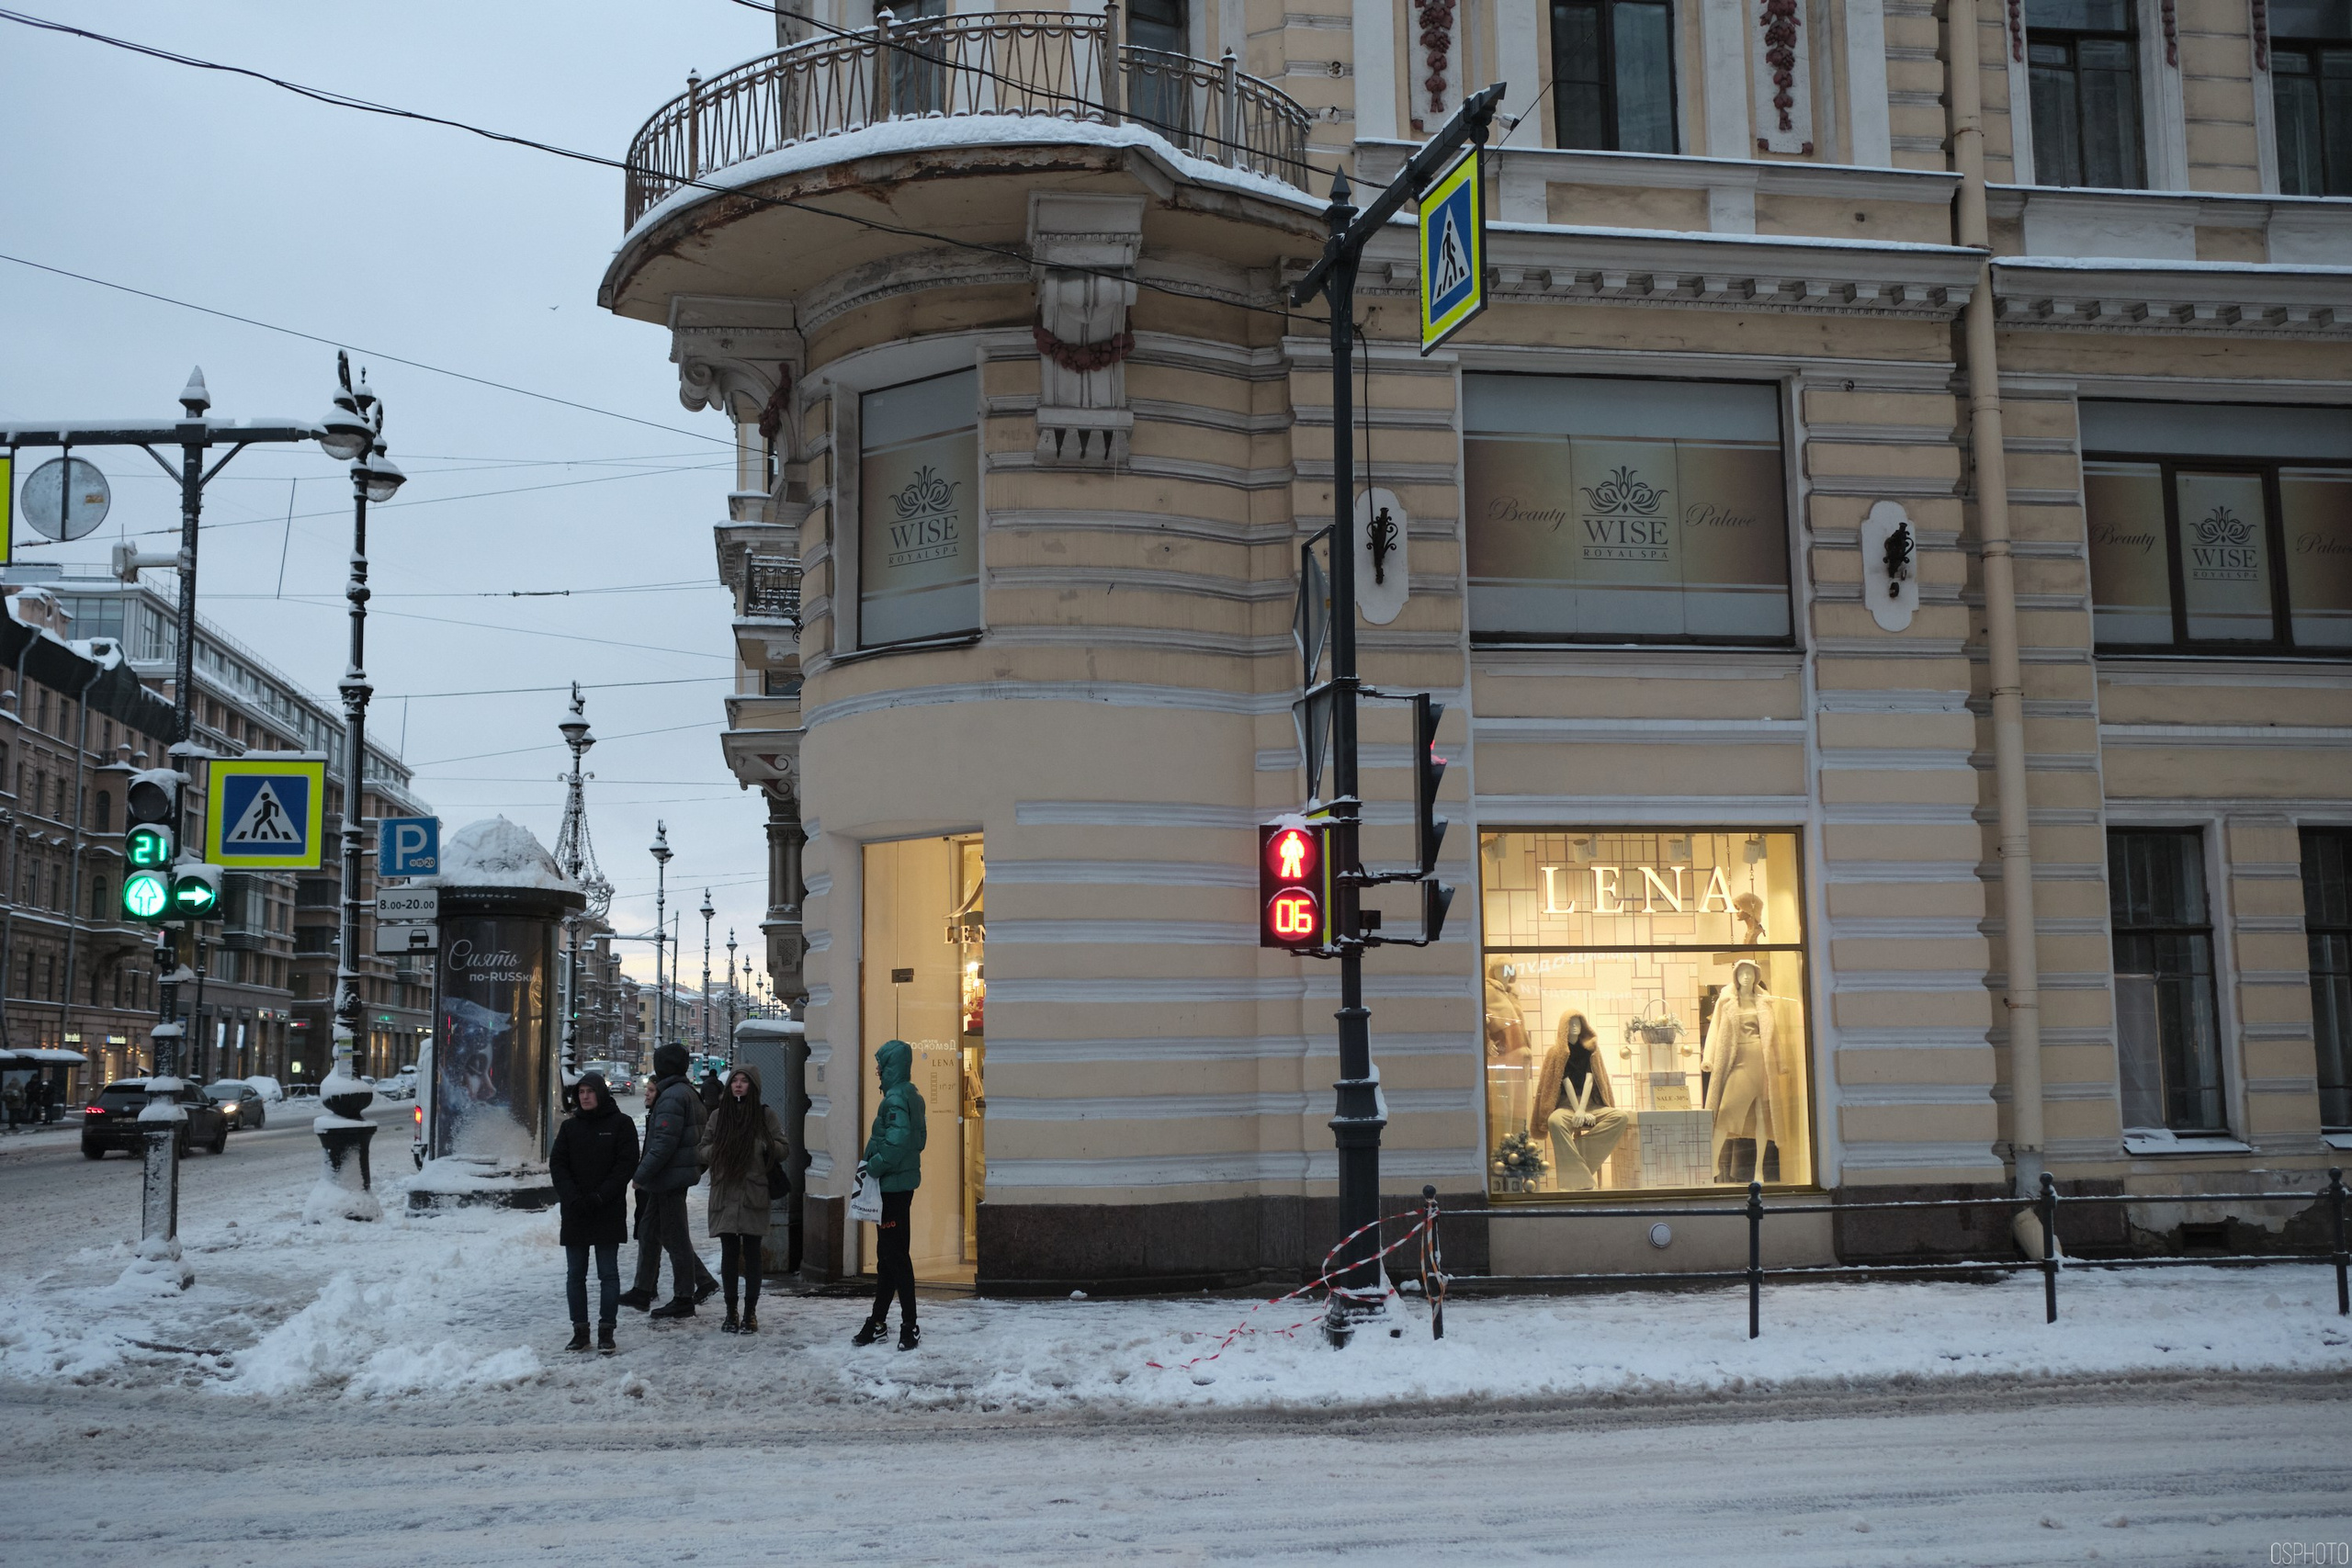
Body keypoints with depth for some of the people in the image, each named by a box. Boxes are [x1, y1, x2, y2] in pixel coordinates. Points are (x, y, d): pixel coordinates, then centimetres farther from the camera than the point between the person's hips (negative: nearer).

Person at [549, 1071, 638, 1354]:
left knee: (608, 1273, 0)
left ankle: (606, 1331, 5)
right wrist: (572, 1198, -11)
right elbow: (557, 1164, 4)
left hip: (608, 1212, -3)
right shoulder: (570, 1126, 9)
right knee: (576, 1274, 6)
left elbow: (626, 1164, -7)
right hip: (574, 1213, 3)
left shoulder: (621, 1124, -1)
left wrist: (600, 1197, -15)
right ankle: (580, 1330, 13)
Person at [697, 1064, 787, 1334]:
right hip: (725, 1195, 2)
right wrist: (718, 1150, -8)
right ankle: (731, 1313, 13)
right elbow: (703, 1150, 13)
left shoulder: (765, 1114, 2)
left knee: (751, 1254, 1)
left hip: (754, 1196, -2)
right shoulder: (718, 1116, 9)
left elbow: (782, 1149, 4)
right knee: (729, 1254, 5)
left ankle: (750, 1313, 9)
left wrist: (765, 1145, -16)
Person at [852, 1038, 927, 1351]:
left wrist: (872, 1167, -14)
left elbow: (895, 1144, -28)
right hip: (902, 1182, 10)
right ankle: (878, 1321, 24)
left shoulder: (895, 1099, -18)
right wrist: (872, 1164, 12)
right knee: (887, 1254, 16)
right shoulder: (912, 1096, 12)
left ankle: (909, 1327, -2)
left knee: (895, 1254, -5)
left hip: (893, 1185, -10)